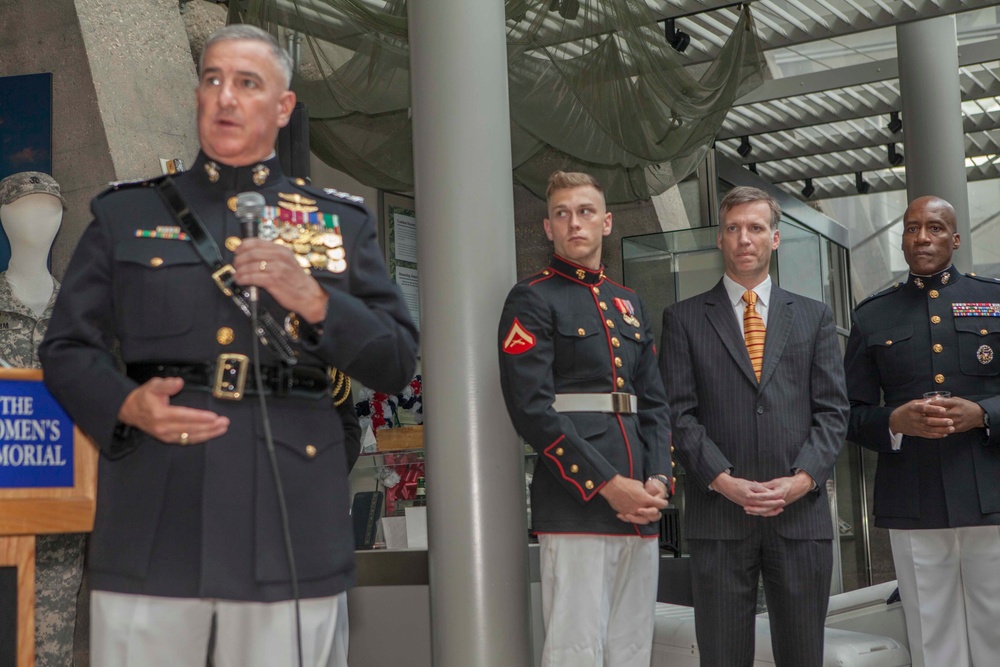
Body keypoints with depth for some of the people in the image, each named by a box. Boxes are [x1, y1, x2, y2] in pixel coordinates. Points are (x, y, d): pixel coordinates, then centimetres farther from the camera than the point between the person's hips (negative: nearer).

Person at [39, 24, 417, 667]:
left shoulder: (342, 223, 12)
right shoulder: (126, 214, 13)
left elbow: (398, 362, 6)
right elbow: (67, 348, 11)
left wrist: (315, 302, -11)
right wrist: (125, 405, -10)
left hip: (290, 523, 0)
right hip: (150, 523, 1)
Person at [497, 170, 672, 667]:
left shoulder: (629, 305, 20)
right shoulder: (533, 301, -1)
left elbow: (654, 403, 17)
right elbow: (532, 409, -12)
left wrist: (659, 480, 0)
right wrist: (608, 485, -15)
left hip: (641, 509, 7)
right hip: (576, 509, -6)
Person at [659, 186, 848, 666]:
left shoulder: (814, 317, 13)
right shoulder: (684, 319, 7)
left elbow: (832, 408, 7)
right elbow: (679, 412, 0)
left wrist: (804, 477, -8)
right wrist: (723, 480, -11)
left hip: (801, 513, 2)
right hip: (718, 515, -1)